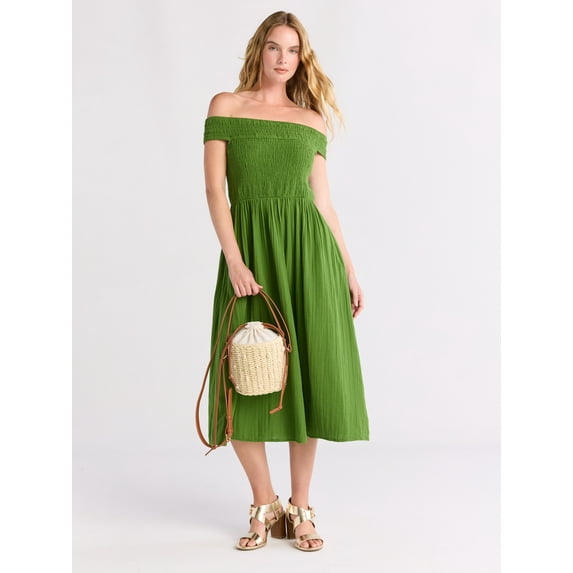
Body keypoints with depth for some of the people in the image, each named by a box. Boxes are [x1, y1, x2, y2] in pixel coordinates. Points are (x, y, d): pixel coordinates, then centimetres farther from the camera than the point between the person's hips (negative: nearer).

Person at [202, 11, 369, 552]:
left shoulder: (312, 118, 13)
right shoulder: (225, 105, 7)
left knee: (308, 375, 2)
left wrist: (348, 267, 8)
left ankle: (300, 508, 16)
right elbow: (215, 189, -1)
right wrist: (234, 261, -12)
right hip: (250, 248, -1)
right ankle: (264, 506, 18)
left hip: (308, 249, 2)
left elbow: (322, 198, 12)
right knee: (246, 385, 0)